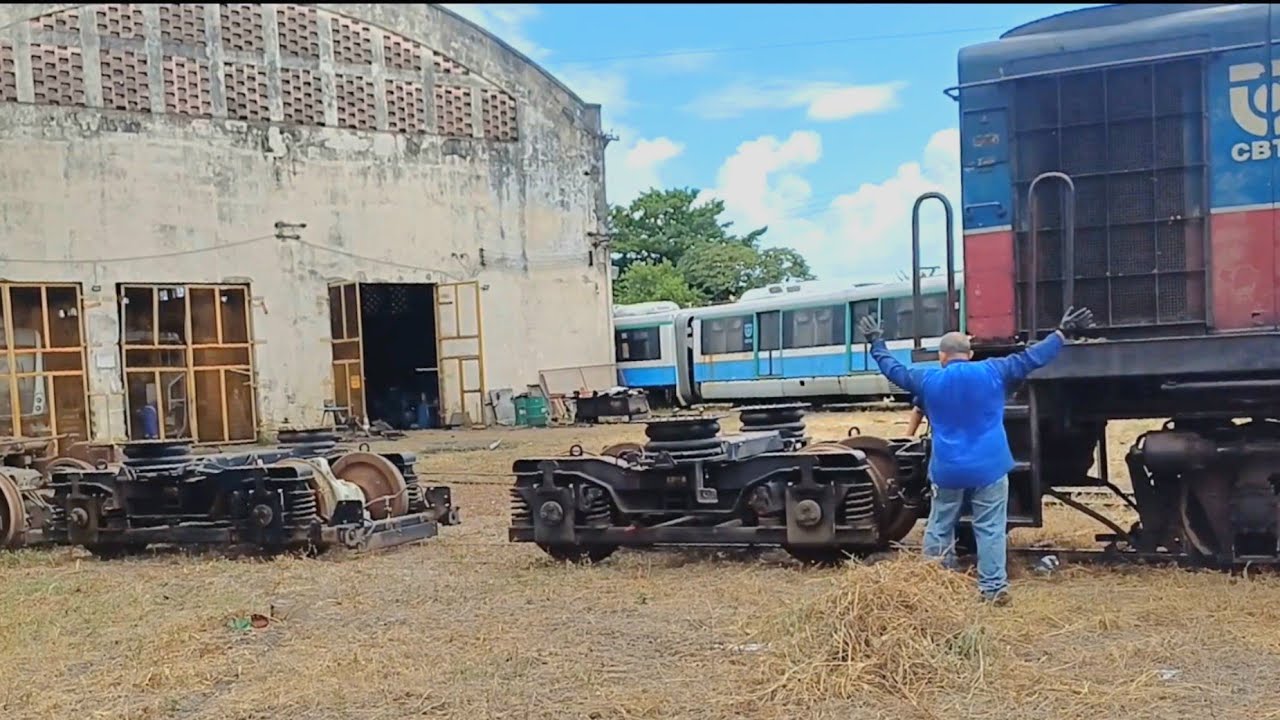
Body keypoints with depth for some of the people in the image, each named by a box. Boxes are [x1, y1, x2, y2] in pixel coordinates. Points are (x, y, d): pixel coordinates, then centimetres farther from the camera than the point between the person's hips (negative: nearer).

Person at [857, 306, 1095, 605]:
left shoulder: (928, 379, 1)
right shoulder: (993, 372, -4)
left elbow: (895, 370, 14)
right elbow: (1030, 358, 0)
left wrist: (877, 343, 29)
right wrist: (1062, 333, 8)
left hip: (947, 471, 1)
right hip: (988, 468, -1)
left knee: (939, 528, 13)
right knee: (990, 530, 3)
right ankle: (993, 588, 2)